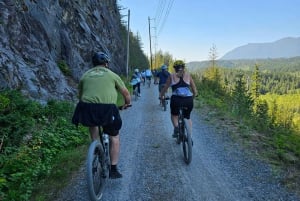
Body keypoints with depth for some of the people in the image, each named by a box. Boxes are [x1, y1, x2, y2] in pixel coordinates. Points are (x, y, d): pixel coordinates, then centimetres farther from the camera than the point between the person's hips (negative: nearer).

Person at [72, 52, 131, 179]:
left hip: (87, 109, 2)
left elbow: (80, 95, 26)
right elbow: (126, 93, 18)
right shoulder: (112, 75, 13)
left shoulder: (85, 75, 20)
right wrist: (127, 104, 37)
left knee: (93, 124, 35)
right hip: (107, 109, -2)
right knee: (115, 137, 18)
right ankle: (113, 170, 18)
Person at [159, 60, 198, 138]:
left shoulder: (172, 76, 11)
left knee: (174, 115, 26)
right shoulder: (188, 75, 14)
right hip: (188, 100, 2)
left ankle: (176, 127, -2)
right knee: (187, 117, 27)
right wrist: (194, 95, 36)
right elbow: (194, 89, 16)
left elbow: (165, 88, 16)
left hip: (176, 100, -2)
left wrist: (161, 96, 32)